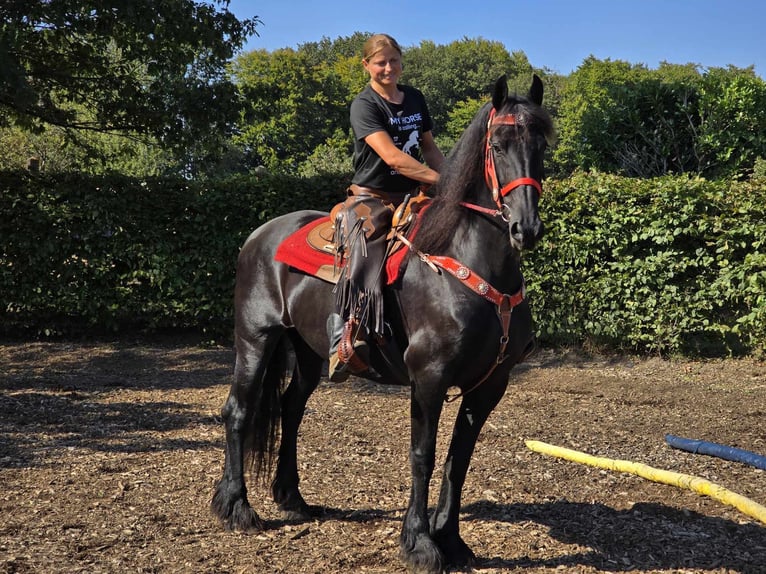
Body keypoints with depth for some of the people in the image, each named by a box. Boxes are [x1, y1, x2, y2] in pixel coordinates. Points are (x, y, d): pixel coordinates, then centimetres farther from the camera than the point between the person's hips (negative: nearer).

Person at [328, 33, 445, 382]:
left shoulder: (415, 99, 12)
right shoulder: (364, 105, -9)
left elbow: (429, 148, 20)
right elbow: (392, 156, -22)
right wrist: (439, 179, -26)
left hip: (411, 196, 6)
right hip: (372, 198, -6)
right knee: (363, 270, -26)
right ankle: (343, 344, -23)